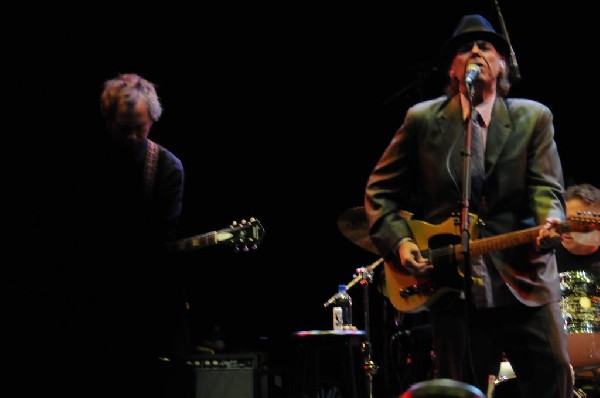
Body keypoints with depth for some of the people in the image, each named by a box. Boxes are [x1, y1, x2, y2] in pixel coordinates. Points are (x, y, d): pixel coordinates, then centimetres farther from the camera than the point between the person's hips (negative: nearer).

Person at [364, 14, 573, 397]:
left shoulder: (534, 117, 7)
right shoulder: (422, 119, 6)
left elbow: (547, 188, -3)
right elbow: (381, 189, 10)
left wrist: (549, 224, -25)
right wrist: (399, 242, -5)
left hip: (525, 282, 1)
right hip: (451, 284, 0)